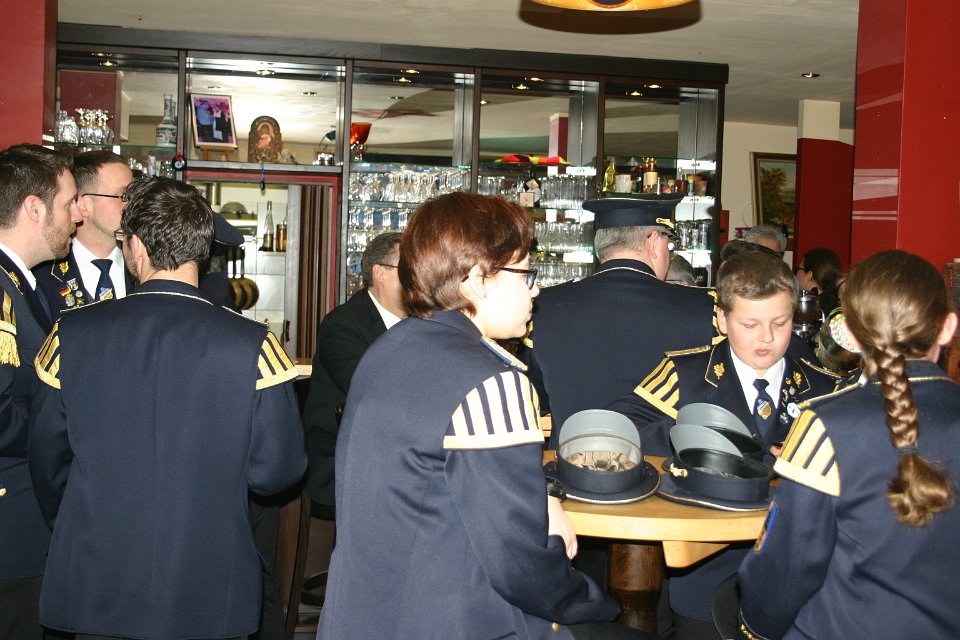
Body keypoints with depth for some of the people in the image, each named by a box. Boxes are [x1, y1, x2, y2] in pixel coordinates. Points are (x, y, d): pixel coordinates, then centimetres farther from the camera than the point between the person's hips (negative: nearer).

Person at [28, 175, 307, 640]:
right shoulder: (252, 344, -16)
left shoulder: (71, 334, -10)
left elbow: (48, 461, 1)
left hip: (96, 590, 2)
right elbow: (278, 469, -12)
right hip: (209, 596, -1)